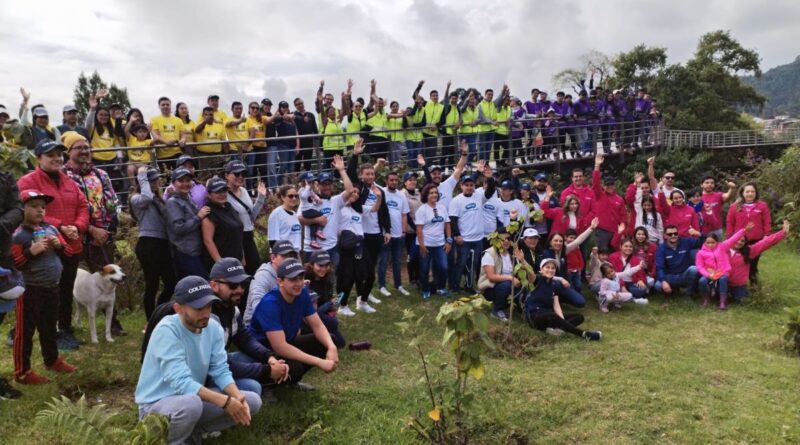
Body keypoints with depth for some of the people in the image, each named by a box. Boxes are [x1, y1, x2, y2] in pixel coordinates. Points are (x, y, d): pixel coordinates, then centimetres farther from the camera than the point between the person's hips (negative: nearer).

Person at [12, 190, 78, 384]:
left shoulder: (51, 229, 6)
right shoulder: (18, 235, -13)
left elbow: (69, 251, 12)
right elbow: (12, 264, -17)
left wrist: (59, 245, -7)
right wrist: (31, 252, -28)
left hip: (52, 287, 7)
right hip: (30, 290, -7)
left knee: (49, 327, 21)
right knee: (25, 331, 1)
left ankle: (52, 360, 36)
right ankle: (22, 372, 10)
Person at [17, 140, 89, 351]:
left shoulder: (69, 182, 13)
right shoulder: (27, 182, -7)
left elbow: (83, 206, 9)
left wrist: (77, 227, -10)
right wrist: (60, 227, -21)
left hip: (72, 247, 6)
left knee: (67, 292, 15)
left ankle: (66, 330, 27)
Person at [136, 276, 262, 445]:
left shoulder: (213, 327, -6)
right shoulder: (167, 330, -25)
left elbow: (221, 371, -7)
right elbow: (181, 382, -32)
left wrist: (238, 397, -26)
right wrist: (225, 401, -37)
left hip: (194, 396, 6)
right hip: (157, 404, -6)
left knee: (252, 401, -6)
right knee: (191, 404, -39)